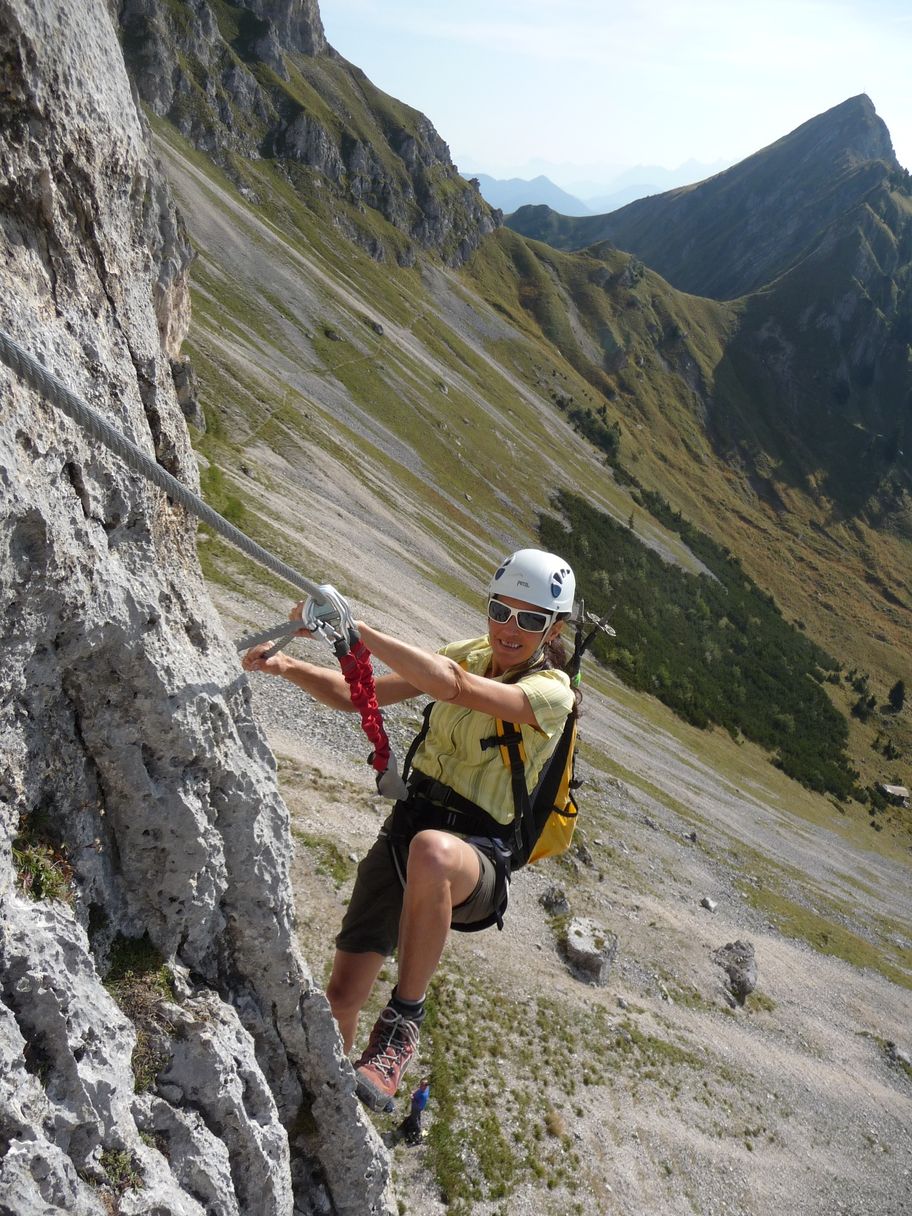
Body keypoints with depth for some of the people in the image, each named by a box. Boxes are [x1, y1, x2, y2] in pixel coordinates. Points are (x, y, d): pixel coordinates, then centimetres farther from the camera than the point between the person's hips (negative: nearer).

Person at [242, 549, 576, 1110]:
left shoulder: (552, 692, -12)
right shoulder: (472, 653, 7)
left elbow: (454, 687, -31)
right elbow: (356, 695, 5)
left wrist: (356, 627, -34)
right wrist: (290, 666, -13)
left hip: (475, 854, -5)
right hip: (406, 825, 5)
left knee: (431, 850, -42)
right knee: (343, 995, 1)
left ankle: (404, 1021, -21)